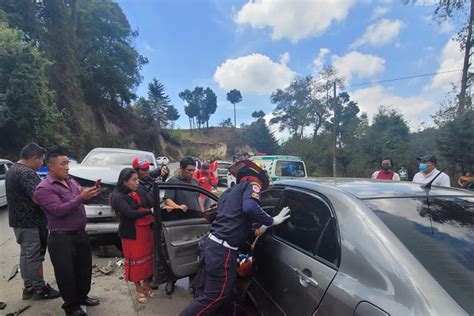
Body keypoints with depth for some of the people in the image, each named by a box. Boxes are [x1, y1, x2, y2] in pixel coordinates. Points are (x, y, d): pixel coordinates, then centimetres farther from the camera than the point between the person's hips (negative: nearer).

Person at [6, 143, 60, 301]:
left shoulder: (12, 170, 12)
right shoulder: (27, 173, -22)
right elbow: (37, 198, -30)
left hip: (18, 220, 10)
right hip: (30, 222, -10)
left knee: (25, 254, 17)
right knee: (34, 256, 1)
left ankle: (28, 287, 26)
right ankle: (40, 289, 12)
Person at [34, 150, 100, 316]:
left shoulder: (70, 181, 7)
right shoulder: (44, 188, -16)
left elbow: (82, 193, 11)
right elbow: (59, 210, -25)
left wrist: (91, 191, -10)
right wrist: (80, 198, -31)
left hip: (80, 233, 8)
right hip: (61, 238, -7)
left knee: (84, 268, 19)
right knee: (67, 273, 5)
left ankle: (82, 296, 39)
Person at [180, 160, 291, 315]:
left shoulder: (230, 190, 24)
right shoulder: (251, 185, -2)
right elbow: (250, 207, -24)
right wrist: (271, 221, -10)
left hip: (210, 244, 9)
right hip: (222, 250, -9)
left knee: (203, 289, 23)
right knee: (213, 296, 7)